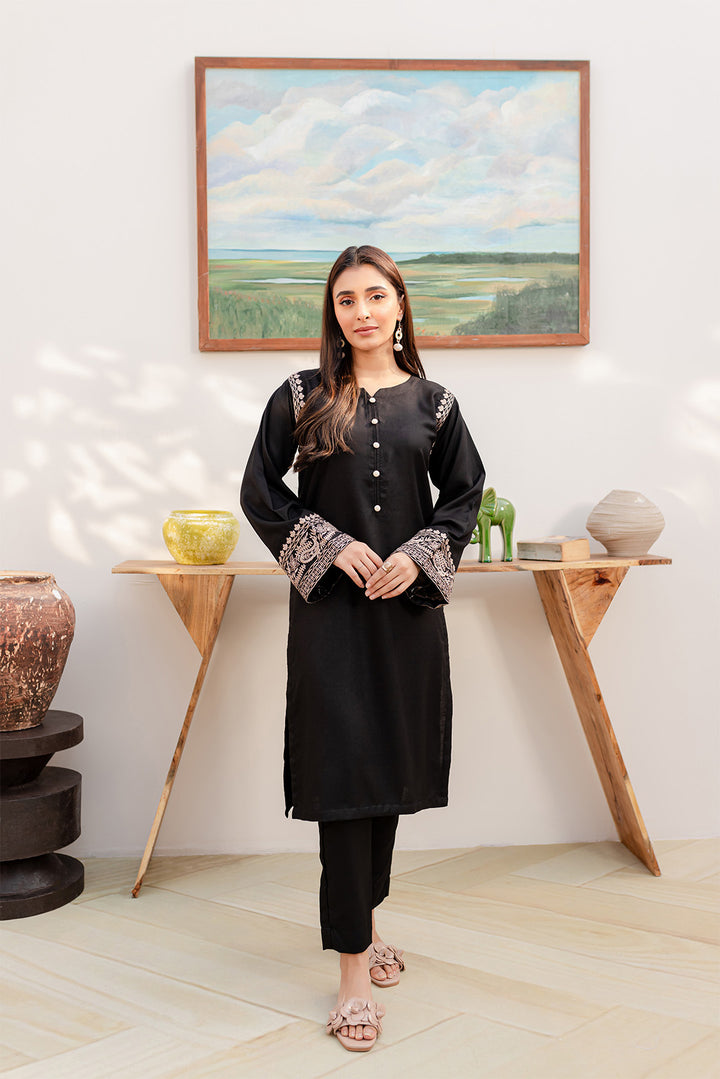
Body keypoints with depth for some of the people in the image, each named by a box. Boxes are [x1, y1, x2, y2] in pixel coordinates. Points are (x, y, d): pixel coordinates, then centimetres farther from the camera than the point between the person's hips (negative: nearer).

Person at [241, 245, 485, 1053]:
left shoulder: (431, 402, 7)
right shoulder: (302, 398, 1)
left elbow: (464, 492, 10)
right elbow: (260, 492, 2)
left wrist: (420, 554, -6)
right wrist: (332, 546, -10)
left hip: (407, 606, 3)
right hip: (330, 606, -3)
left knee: (392, 767, 11)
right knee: (343, 768, -6)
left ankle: (362, 918, 32)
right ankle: (354, 969, -1)